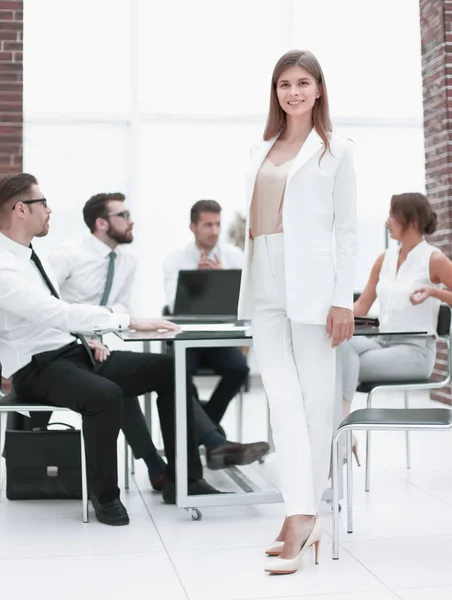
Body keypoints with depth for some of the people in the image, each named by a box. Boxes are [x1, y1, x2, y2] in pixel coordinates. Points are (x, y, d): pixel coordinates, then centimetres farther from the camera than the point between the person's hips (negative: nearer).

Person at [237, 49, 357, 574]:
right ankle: (301, 517, -5)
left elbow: (347, 229, 1)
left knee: (315, 403, -1)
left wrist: (343, 300, -7)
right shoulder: (260, 152, 18)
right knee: (283, 400, -5)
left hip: (310, 287, -4)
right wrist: (249, 289, 12)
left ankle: (304, 516, 7)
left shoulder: (335, 150, 6)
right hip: (264, 290, 4)